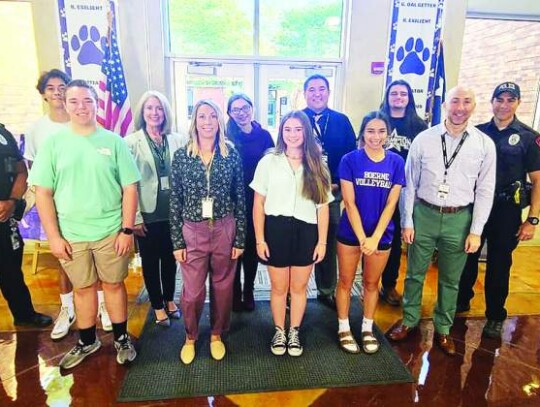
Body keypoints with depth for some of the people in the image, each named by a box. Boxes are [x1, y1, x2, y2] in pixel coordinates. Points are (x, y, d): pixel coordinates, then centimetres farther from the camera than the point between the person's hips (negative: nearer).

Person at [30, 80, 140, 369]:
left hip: (111, 232, -1)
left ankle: (121, 338, 31)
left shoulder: (114, 141, -2)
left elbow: (130, 188, -3)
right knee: (82, 288, 15)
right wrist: (53, 236, -4)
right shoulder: (53, 144, 1)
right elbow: (43, 193, 0)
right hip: (71, 235, 1)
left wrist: (127, 230, -7)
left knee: (114, 284, 11)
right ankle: (87, 341, 35)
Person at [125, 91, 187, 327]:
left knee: (170, 259, 17)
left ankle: (170, 300, 38)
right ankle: (158, 307, 31)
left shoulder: (177, 141, 2)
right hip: (147, 214, -2)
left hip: (173, 212, 2)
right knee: (150, 262, 13)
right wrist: (134, 217, -10)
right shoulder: (131, 142, -6)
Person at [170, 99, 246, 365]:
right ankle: (190, 337, 35)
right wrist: (177, 241, -2)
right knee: (192, 291, 7)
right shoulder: (181, 156, -2)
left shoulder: (231, 154, -1)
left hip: (224, 230, 1)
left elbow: (240, 199, 1)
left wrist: (240, 238, 0)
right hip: (192, 231, 0)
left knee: (222, 287, 14)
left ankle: (217, 334, 38)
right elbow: (175, 201, 0)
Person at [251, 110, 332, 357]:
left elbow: (323, 206, 3)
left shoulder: (316, 165, 4)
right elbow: (258, 203, -1)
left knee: (299, 287, 14)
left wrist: (322, 241, -1)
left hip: (306, 232, 2)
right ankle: (279, 332, 34)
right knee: (279, 287, 12)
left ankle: (294, 333, 35)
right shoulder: (268, 162, 0)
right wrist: (259, 239, -6)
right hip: (276, 230, -1)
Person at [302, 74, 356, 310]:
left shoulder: (341, 121, 7)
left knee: (328, 244, 11)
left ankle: (327, 291, 27)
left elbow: (352, 155, 5)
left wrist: (337, 183, -5)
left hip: (331, 193, 2)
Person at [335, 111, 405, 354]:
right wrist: (362, 238, -15)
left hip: (381, 234, 2)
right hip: (350, 232, -2)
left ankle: (367, 329, 34)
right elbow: (349, 202, -11)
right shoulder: (350, 160, -9)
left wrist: (375, 237, -11)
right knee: (346, 282, 10)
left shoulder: (396, 162, -3)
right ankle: (344, 329, 28)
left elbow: (391, 204, -5)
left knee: (372, 283, 16)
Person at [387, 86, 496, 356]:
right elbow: (409, 184, -1)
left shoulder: (485, 144, -1)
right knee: (415, 273, 13)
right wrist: (407, 222, -2)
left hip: (459, 218, 1)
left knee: (450, 280, 14)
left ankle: (443, 329, 35)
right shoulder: (424, 139, -4)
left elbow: (485, 191, 1)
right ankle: (409, 320, 34)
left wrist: (476, 230, -2)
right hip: (424, 214, 0)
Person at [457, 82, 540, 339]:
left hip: (506, 209, -1)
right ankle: (461, 300, 33)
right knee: (467, 256, 12)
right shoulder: (478, 133, 3)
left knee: (499, 264, 9)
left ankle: (495, 316, 26)